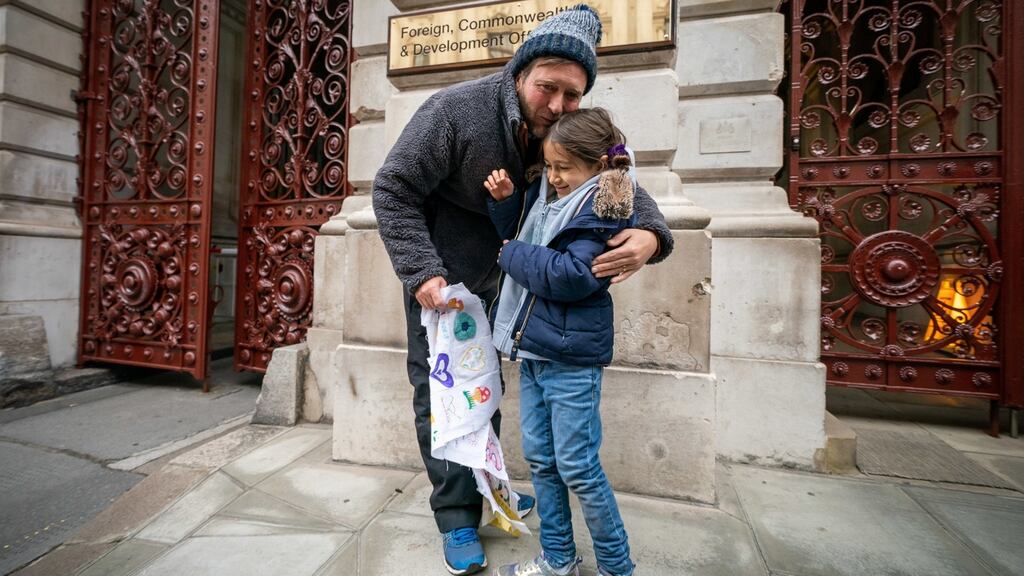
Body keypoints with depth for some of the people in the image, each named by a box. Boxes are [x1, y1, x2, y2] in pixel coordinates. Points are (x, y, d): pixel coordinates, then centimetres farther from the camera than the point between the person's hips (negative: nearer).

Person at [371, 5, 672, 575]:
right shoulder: (455, 110, -23)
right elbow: (392, 191, -19)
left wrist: (651, 233, -33)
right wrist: (422, 272, -28)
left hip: (490, 275, 5)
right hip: (436, 273, -4)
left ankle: (483, 486, 37)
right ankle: (457, 518, 18)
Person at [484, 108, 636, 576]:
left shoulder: (602, 208, -12)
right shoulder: (547, 195, 11)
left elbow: (571, 276, -23)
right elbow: (517, 237, 23)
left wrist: (512, 253, -11)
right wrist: (504, 201, 6)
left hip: (571, 357, -8)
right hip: (532, 348, 8)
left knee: (577, 466, 3)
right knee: (539, 458, 16)